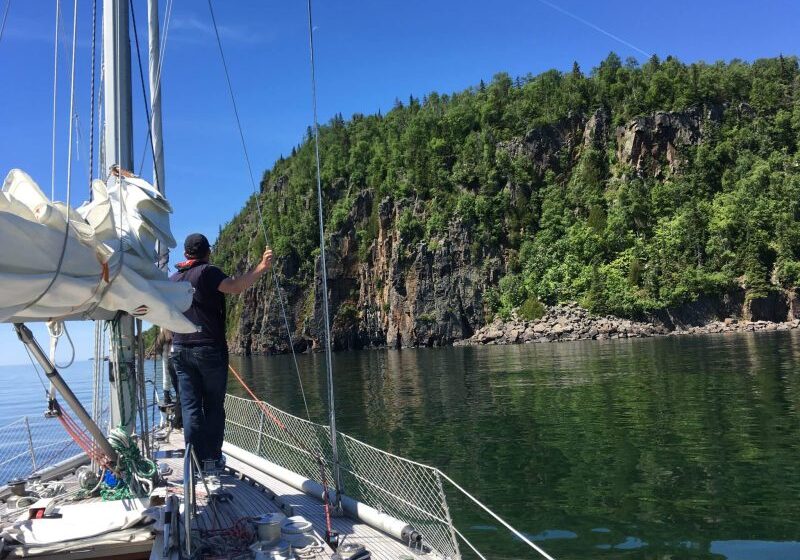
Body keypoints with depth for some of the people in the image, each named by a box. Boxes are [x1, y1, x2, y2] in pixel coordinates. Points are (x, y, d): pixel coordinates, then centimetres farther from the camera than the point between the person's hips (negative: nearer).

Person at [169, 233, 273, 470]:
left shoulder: (172, 279, 13)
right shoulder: (207, 272, -6)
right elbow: (234, 286, -25)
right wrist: (261, 267, -27)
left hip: (181, 350, 5)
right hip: (210, 349, -5)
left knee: (190, 407, 4)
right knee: (213, 406, 6)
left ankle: (197, 460, 2)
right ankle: (213, 457, 10)